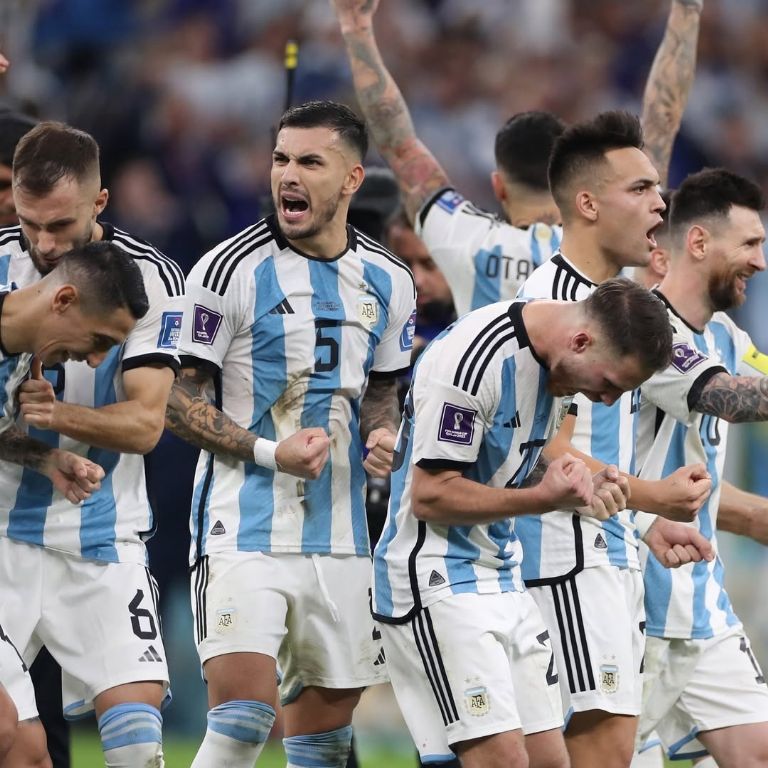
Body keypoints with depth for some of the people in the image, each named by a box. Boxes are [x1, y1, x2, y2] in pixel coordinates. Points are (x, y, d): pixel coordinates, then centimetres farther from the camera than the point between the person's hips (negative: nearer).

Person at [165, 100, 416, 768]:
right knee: (243, 713, -20)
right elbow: (180, 402, -6)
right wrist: (270, 453, -18)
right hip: (246, 530, -5)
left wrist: (382, 435, -1)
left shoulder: (388, 282, 7)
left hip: (339, 533, 5)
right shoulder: (231, 270, -8)